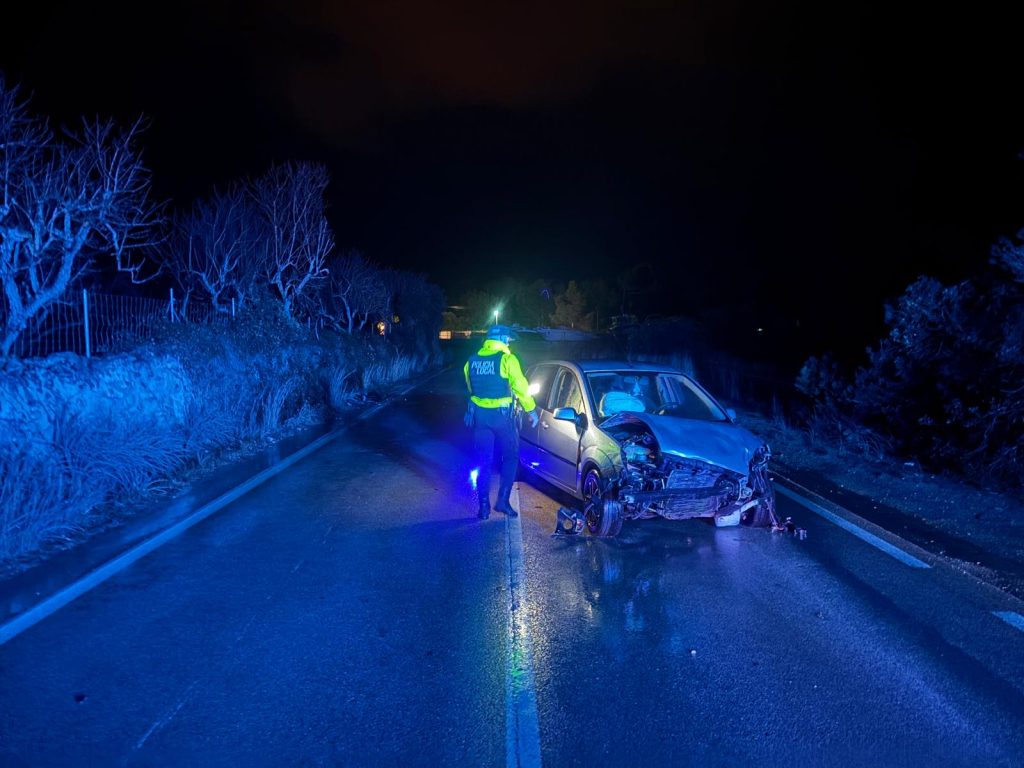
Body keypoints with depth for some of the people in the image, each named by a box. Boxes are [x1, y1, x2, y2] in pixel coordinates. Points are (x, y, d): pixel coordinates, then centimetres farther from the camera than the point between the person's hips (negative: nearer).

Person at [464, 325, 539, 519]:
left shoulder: (472, 360, 7)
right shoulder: (507, 359, -9)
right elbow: (521, 386, -9)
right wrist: (531, 410, 1)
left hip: (479, 414, 4)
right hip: (502, 415, -4)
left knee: (483, 461, 10)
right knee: (511, 458, 12)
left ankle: (484, 505, 8)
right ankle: (503, 500, 8)